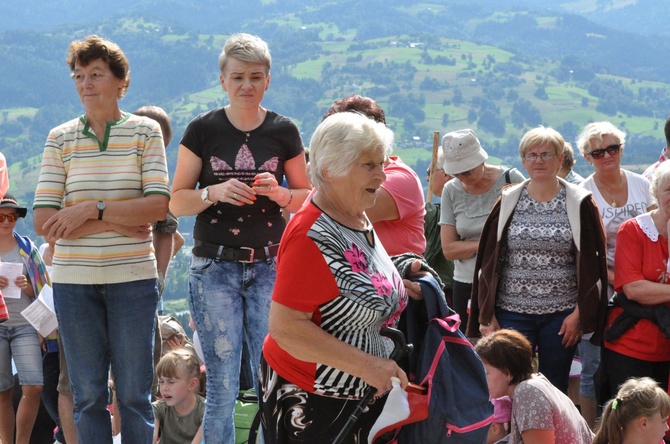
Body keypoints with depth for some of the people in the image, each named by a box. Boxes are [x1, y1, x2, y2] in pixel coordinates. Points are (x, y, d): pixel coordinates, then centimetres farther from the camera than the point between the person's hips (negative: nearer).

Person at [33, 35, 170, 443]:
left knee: (135, 394, 3)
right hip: (74, 280, 1)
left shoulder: (145, 131, 3)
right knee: (88, 394, 6)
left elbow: (158, 206, -8)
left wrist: (91, 211, -15)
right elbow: (44, 222, -4)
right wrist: (118, 224, -12)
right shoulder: (60, 139, 5)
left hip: (133, 276, -1)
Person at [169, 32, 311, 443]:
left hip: (270, 266, 1)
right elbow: (177, 201, 4)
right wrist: (215, 193, -14)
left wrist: (279, 194, -9)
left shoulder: (284, 132, 5)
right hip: (215, 267, -1)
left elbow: (306, 198, 12)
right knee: (222, 386, -1)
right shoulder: (203, 130, 2)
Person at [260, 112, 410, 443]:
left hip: (363, 395, 9)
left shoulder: (360, 222, 8)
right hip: (309, 402, -9)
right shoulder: (312, 236, -21)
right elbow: (285, 326, -27)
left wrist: (400, 285, 6)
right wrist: (367, 366, -27)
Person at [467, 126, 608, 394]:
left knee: (555, 390, 7)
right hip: (512, 311, 1)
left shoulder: (579, 204, 2)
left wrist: (580, 312, -5)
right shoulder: (508, 202, 6)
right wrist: (487, 316, 0)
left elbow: (591, 263, 2)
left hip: (561, 315, -1)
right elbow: (488, 262, 6)